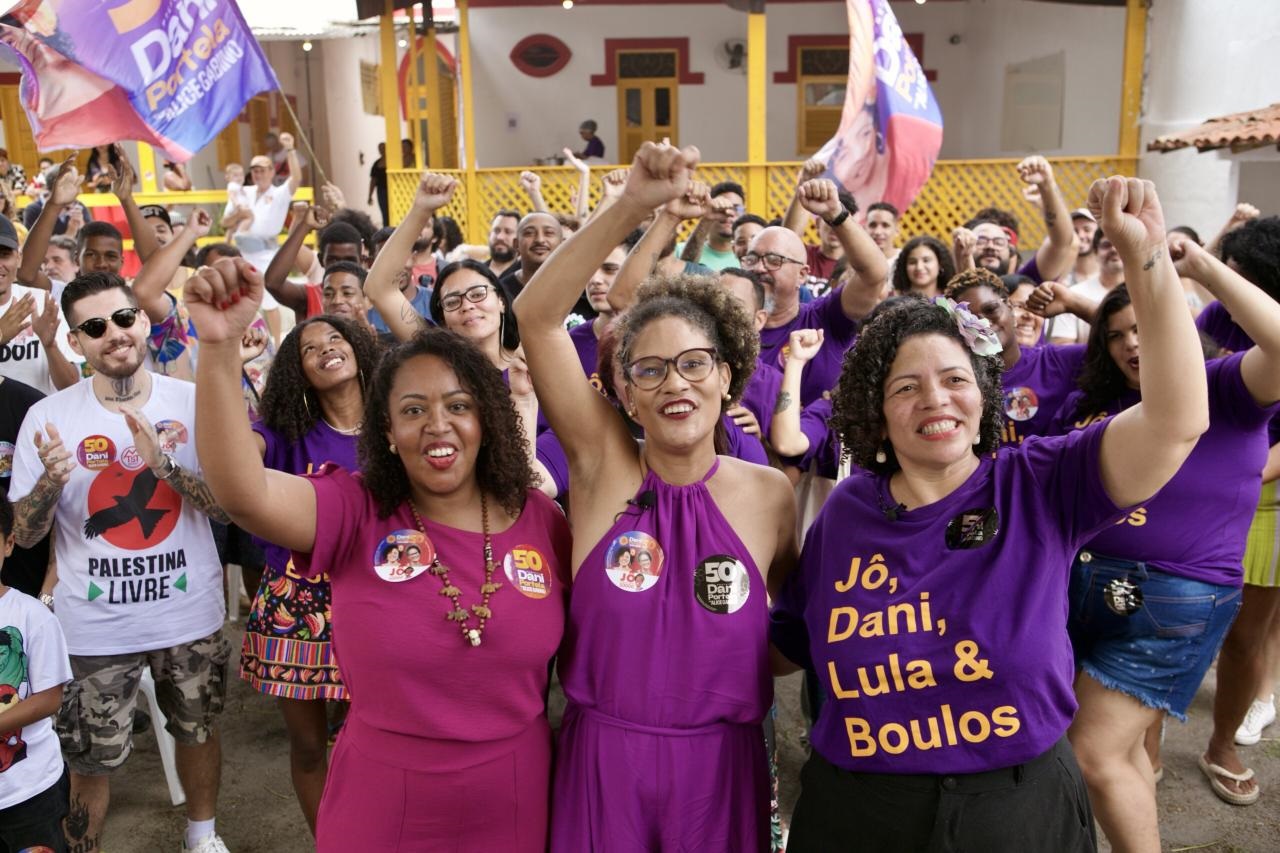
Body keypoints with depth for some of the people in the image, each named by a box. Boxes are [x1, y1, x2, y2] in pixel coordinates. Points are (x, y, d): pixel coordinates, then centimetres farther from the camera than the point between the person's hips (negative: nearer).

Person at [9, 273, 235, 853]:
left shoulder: (194, 403, -7)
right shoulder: (48, 417, -7)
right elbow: (23, 535, -2)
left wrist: (163, 463, -24)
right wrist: (50, 482, -23)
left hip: (190, 615, 1)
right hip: (95, 627, -1)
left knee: (198, 732, 20)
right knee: (91, 763, 13)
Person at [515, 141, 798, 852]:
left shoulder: (768, 494, -8)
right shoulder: (604, 463, -10)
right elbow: (537, 316, -21)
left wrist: (741, 666, -5)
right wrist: (631, 207, -28)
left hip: (721, 765, 1)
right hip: (601, 759, 0)